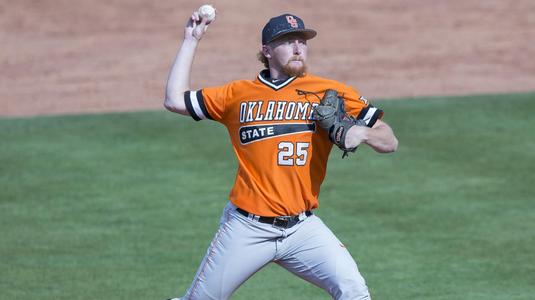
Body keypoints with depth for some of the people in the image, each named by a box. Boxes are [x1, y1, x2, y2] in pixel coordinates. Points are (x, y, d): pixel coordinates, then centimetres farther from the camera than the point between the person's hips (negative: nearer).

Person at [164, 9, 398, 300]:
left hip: (302, 229, 0)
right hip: (246, 229, 0)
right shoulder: (238, 94, 8)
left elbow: (389, 142, 3)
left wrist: (361, 132, -19)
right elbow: (175, 100, 10)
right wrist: (191, 41, 13)